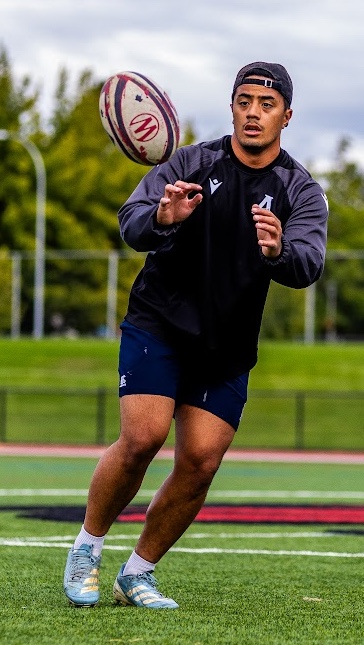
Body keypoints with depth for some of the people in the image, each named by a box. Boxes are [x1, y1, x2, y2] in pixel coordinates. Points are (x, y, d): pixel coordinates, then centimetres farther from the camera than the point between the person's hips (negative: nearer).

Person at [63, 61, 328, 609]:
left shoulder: (301, 192, -2)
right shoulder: (191, 163, -4)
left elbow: (308, 265, -18)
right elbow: (131, 223, -15)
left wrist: (278, 251, -42)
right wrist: (162, 218, -39)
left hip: (228, 348, 2)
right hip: (158, 323, -2)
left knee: (200, 462, -5)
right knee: (142, 439, -18)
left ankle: (137, 574, 13)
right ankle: (87, 550, 4)